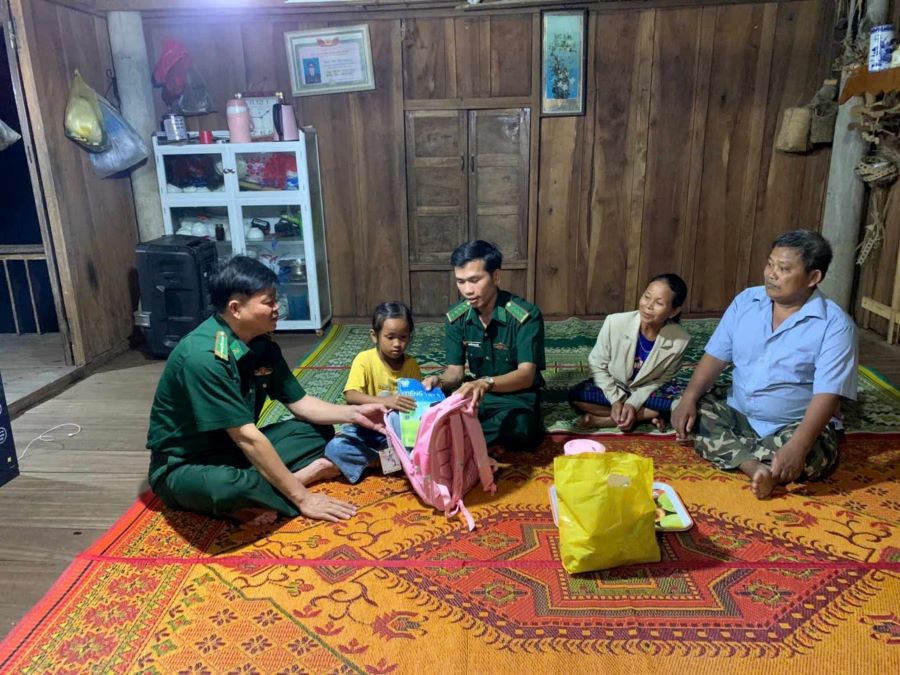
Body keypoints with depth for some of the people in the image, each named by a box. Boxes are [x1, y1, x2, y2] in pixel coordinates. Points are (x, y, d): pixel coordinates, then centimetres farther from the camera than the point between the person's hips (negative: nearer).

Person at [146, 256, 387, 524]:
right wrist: (301, 497, -27)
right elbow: (247, 437, -30)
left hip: (234, 449, 9)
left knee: (319, 431, 2)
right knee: (228, 485, -41)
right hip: (184, 466, -8)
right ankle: (306, 475, -15)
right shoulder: (203, 355, -29)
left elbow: (299, 403, 6)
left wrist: (354, 413, -9)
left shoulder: (262, 345, -3)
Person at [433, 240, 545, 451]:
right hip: (480, 393, 4)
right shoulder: (455, 318, -5)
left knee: (518, 430, -37)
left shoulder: (526, 315, -21)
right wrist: (439, 381, -27)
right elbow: (455, 371, -2)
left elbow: (526, 374, -28)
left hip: (518, 396, -3)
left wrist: (486, 383, -48)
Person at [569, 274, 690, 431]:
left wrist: (634, 404, -23)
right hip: (612, 388, 0)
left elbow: (661, 381, -10)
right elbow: (597, 365, -13)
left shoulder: (679, 340, -24)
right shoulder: (615, 323, -26)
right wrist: (616, 401, -21)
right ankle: (646, 417, -17)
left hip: (645, 393, 0)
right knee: (576, 396, -26)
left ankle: (602, 420, -21)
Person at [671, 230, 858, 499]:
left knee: (813, 452, -35)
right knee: (690, 413, -20)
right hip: (738, 417, 5)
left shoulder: (835, 324, -14)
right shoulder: (745, 301, 0)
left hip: (794, 428, -4)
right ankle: (756, 466, -31)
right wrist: (689, 398, -18)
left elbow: (827, 395, -23)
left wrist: (798, 446, -37)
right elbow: (716, 356, -1)